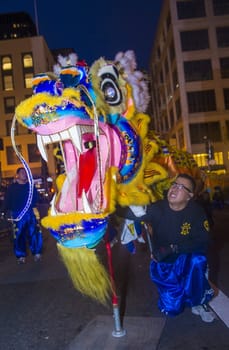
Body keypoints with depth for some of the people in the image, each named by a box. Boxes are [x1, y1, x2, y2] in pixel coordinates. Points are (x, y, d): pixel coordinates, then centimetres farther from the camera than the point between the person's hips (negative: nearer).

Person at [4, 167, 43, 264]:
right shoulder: (12, 187, 4)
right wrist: (9, 211, -6)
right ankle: (20, 256, 14)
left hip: (31, 213, 1)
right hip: (17, 215, -1)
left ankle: (36, 252, 14)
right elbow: (7, 200, 4)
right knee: (19, 235, 1)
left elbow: (36, 197, 8)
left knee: (35, 233, -2)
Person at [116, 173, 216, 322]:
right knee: (172, 308, -4)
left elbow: (203, 242, -23)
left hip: (187, 259, -1)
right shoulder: (157, 209, -14)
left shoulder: (196, 211, -16)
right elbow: (129, 212, -18)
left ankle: (199, 302, -8)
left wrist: (172, 248, -29)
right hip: (163, 262, 1)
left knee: (197, 260, -35)